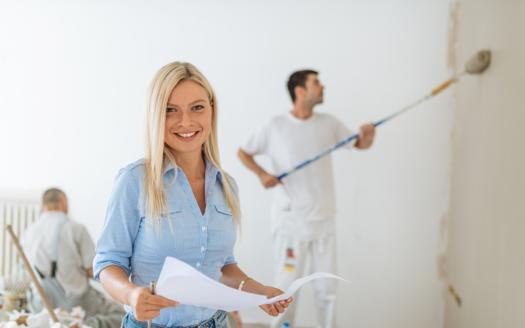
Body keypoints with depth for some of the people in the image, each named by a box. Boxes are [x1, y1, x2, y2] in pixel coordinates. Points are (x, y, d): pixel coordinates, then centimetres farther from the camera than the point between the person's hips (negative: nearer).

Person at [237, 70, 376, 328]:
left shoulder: (328, 123, 4)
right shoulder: (274, 128, -6)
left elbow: (359, 144, 12)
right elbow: (243, 152, 4)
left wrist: (367, 137, -12)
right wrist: (262, 174, -14)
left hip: (324, 219, 4)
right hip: (291, 220, -4)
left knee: (326, 286, 11)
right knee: (287, 284, 1)